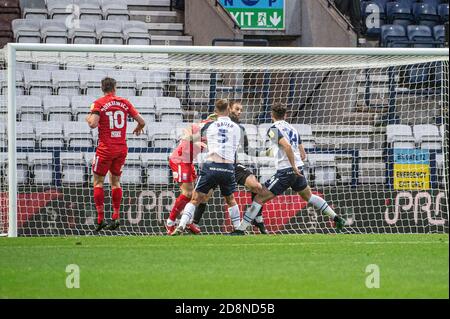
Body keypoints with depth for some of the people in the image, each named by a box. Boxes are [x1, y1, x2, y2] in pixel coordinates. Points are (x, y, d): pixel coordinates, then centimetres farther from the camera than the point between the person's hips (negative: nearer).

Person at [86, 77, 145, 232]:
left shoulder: (98, 103, -6)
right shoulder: (124, 102, 5)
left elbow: (93, 124, -18)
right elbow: (141, 121, 7)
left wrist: (88, 118, 5)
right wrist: (138, 129, 29)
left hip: (105, 148, -4)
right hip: (122, 148, 4)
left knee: (98, 182, 5)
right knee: (115, 181, 16)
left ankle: (100, 218, -3)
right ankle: (116, 216, 10)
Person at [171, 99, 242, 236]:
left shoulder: (210, 125, 6)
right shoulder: (236, 128, 9)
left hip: (211, 165, -1)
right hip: (228, 167, 1)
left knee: (196, 199, 3)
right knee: (231, 200, 23)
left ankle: (181, 226, -11)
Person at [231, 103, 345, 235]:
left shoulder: (274, 129, -8)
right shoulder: (292, 129, 16)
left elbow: (287, 146, -24)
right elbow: (303, 155, 16)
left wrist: (293, 167, -20)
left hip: (285, 170, -7)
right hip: (298, 170, 7)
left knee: (259, 198, -5)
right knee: (308, 196, 29)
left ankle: (240, 230, -9)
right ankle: (336, 218, 32)